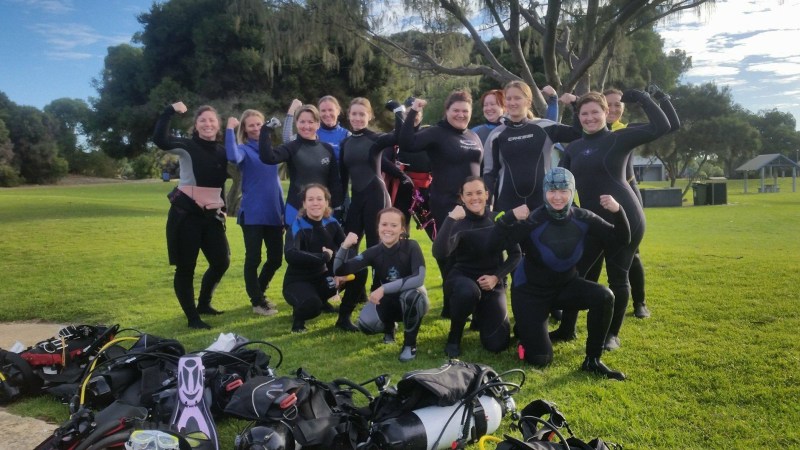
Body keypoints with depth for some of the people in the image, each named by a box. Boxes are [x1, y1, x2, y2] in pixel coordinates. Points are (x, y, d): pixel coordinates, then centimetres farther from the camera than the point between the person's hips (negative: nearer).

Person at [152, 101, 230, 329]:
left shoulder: (222, 151, 8)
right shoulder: (187, 146, -6)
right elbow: (160, 139, -24)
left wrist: (223, 207, 13)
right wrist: (170, 111, -25)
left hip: (212, 215, 6)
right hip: (185, 213, -5)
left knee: (221, 261, 10)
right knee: (186, 267, 0)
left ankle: (203, 304, 33)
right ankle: (192, 317, 12)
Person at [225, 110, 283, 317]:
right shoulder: (244, 149, -4)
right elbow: (233, 157, -30)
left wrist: (283, 210, 15)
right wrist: (230, 129, -23)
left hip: (274, 213, 6)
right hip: (252, 214, -6)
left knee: (276, 257, 10)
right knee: (253, 258, 2)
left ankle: (258, 292, 31)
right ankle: (257, 301, 15)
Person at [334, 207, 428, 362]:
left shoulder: (411, 247, -21)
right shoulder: (374, 252, -12)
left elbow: (419, 278, -35)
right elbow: (339, 271, -16)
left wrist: (384, 289, -39)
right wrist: (345, 246, -34)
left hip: (412, 301, -4)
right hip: (389, 302, 4)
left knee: (410, 295, -38)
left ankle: (410, 344, -13)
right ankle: (389, 328, 16)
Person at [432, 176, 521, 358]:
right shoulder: (459, 223, -14)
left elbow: (515, 254, 1)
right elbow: (439, 252, -32)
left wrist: (496, 277, -13)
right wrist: (450, 218, -35)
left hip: (492, 284, 3)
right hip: (462, 278, -2)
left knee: (497, 344, -10)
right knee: (468, 291, -41)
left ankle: (480, 314, 25)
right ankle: (454, 336, -11)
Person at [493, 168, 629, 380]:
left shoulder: (582, 218, -12)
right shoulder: (533, 221, -24)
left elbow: (620, 239, -7)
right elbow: (497, 242, -32)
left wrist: (617, 212, -25)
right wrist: (509, 217, -50)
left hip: (566, 285, 4)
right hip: (531, 290, -4)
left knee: (604, 297, -26)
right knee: (540, 359, -10)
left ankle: (592, 361, -7)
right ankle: (524, 329, 26)